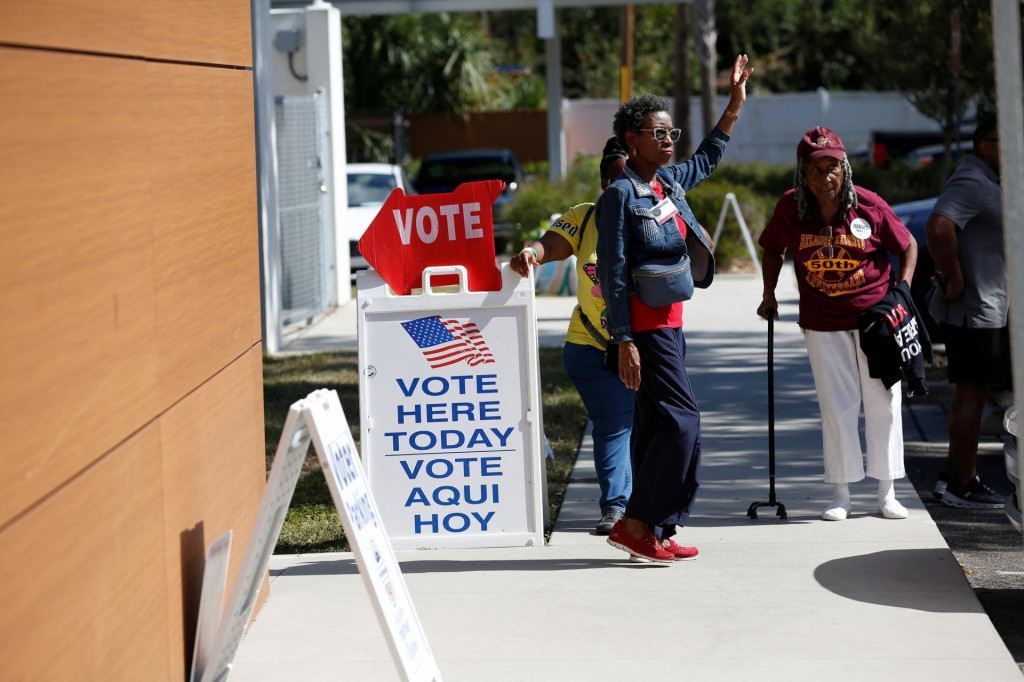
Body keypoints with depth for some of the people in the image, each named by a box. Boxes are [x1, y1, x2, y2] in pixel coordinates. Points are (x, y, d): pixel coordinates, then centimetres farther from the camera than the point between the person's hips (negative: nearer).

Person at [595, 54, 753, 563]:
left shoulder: (669, 182, 12)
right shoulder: (620, 194, -12)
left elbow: (705, 160, 35)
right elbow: (613, 272, -15)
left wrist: (735, 106, 33)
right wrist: (624, 341, -20)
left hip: (668, 320, 9)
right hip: (642, 324, -9)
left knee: (654, 425, 9)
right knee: (681, 420, -13)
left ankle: (650, 533, 12)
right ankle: (635, 524, -9)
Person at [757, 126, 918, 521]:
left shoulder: (869, 206, -11)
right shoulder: (791, 208, -7)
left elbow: (908, 246, 1)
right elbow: (774, 249, 11)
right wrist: (769, 294, 4)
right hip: (823, 324, 1)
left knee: (883, 403, 5)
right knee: (837, 407, 3)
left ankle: (887, 493, 17)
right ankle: (840, 495, 12)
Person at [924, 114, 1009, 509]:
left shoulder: (986, 184, 17)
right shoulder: (972, 184, -17)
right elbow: (938, 226, -33)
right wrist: (954, 277, -25)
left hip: (987, 308, 11)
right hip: (975, 309, -11)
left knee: (969, 391, 16)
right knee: (973, 392, -7)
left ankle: (954, 477, 24)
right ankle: (962, 486, -3)